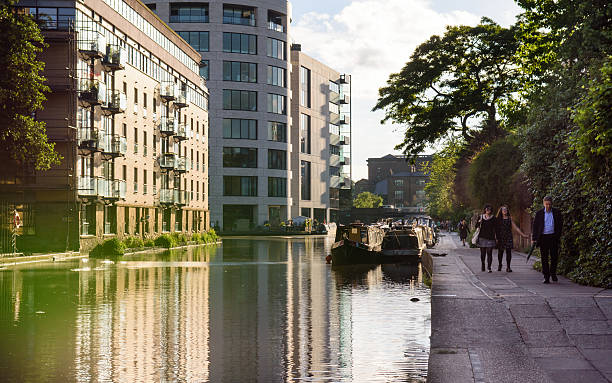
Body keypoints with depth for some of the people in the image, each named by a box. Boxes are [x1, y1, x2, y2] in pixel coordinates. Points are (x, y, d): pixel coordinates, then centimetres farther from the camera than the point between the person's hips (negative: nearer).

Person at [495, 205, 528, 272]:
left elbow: (515, 228, 12)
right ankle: (499, 265, 26)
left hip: (508, 237, 1)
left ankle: (508, 267, -3)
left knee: (508, 251, -7)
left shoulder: (509, 219, 10)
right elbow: (495, 228, 0)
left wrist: (523, 234, 7)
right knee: (500, 251, 3)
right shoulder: (498, 219, 4)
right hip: (500, 237, -1)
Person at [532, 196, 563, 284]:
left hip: (553, 237, 0)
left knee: (554, 257, 1)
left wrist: (559, 236, 0)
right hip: (543, 237, 0)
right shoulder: (539, 213, 4)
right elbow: (535, 226, 5)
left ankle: (553, 273, 25)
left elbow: (560, 224, 9)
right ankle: (546, 276, 6)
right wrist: (534, 239, 0)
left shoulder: (557, 212, 5)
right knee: (544, 258, 0)